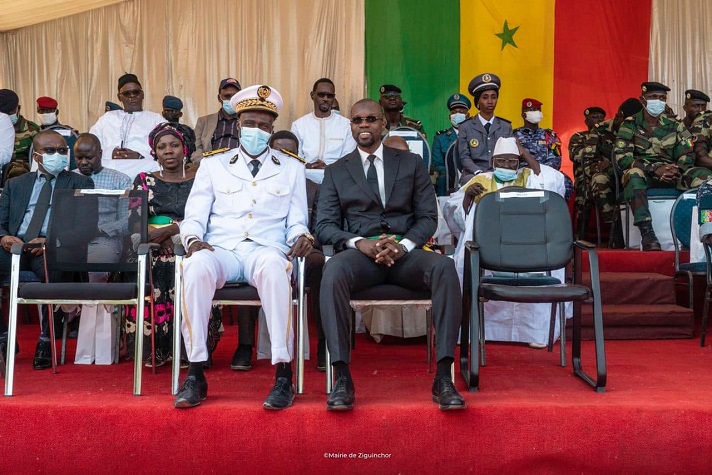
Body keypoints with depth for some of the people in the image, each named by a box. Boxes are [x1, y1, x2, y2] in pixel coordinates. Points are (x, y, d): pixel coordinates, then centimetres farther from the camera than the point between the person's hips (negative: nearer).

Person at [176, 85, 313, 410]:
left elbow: (297, 222, 14)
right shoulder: (212, 166, 18)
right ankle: (195, 375, -28)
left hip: (266, 250, -1)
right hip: (220, 249, 1)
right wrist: (193, 239, -11)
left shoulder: (292, 168, 18)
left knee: (273, 267, -39)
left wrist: (301, 237, -10)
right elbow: (194, 218, 12)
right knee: (196, 266, -36)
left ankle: (283, 376, -36)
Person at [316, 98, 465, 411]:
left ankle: (443, 377, -31)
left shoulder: (411, 163, 17)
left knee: (444, 267, -33)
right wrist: (360, 243, -15)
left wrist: (403, 245, -13)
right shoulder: (336, 171, 16)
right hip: (359, 253, 0)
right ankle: (342, 378, -33)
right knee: (333, 271, -36)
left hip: (405, 253, 1)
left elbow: (428, 217, 8)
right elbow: (325, 225, 6)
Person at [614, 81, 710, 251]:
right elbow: (621, 156, -10)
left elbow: (687, 156, 9)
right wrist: (655, 169, -21)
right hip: (641, 175, -3)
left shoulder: (675, 126, 14)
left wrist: (675, 170, -16)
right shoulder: (630, 124, 3)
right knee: (634, 173, -40)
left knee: (704, 176, -23)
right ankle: (647, 233, -42)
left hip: (670, 174, 3)